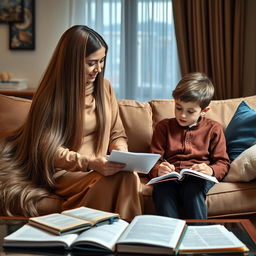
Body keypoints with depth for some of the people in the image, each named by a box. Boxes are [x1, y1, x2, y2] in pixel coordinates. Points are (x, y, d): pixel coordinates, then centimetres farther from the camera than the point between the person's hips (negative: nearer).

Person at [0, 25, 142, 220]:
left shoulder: (104, 88, 9)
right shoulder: (52, 94, -6)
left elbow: (117, 134, 15)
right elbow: (49, 149, -9)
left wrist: (121, 154, -9)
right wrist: (90, 163, -23)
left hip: (102, 168, 4)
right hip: (65, 172, -4)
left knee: (129, 176, -33)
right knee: (114, 181, -35)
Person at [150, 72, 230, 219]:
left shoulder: (213, 129, 13)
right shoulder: (164, 127, 15)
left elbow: (223, 163, 9)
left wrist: (210, 170, -15)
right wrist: (158, 170, -15)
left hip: (197, 178, -1)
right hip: (170, 177, 1)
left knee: (193, 189, -36)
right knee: (162, 189, -35)